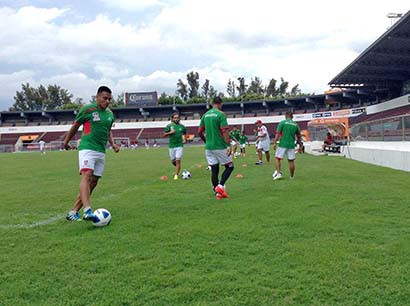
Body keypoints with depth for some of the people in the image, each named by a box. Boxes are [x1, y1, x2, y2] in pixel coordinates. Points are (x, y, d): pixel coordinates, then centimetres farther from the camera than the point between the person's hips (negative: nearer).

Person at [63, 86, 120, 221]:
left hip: (101, 152, 7)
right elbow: (75, 126, 8)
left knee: (93, 183, 4)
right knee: (87, 175, -25)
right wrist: (66, 141, 17)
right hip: (87, 148, -6)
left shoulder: (110, 114, 14)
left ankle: (73, 212, 11)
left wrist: (112, 144, 11)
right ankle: (87, 211, -37)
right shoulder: (88, 109, -3)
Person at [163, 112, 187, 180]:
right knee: (173, 161, 10)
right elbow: (164, 134, 2)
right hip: (171, 146, 1)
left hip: (179, 146, -1)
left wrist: (184, 139, 1)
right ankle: (178, 169, 41)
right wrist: (170, 132, -16)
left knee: (178, 160, -11)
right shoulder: (169, 126, -1)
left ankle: (176, 175, -5)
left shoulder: (182, 126, 2)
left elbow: (185, 133, 20)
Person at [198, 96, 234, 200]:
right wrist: (228, 145, -17)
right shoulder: (220, 114, -9)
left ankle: (218, 193, 9)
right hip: (220, 147, -6)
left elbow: (200, 132, 12)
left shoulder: (205, 115, 10)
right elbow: (225, 132, -17)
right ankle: (220, 186, -9)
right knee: (229, 166, 8)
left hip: (209, 147, 6)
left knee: (214, 170, 8)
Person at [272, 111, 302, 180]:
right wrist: (300, 145, 22)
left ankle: (278, 173, -11)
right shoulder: (295, 124, 10)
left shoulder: (282, 122, 0)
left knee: (277, 158, 5)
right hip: (291, 145, 3)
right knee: (291, 160, 7)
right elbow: (298, 137, 14)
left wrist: (275, 143, -6)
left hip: (282, 144, -3)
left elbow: (278, 134, -7)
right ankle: (291, 176, 13)